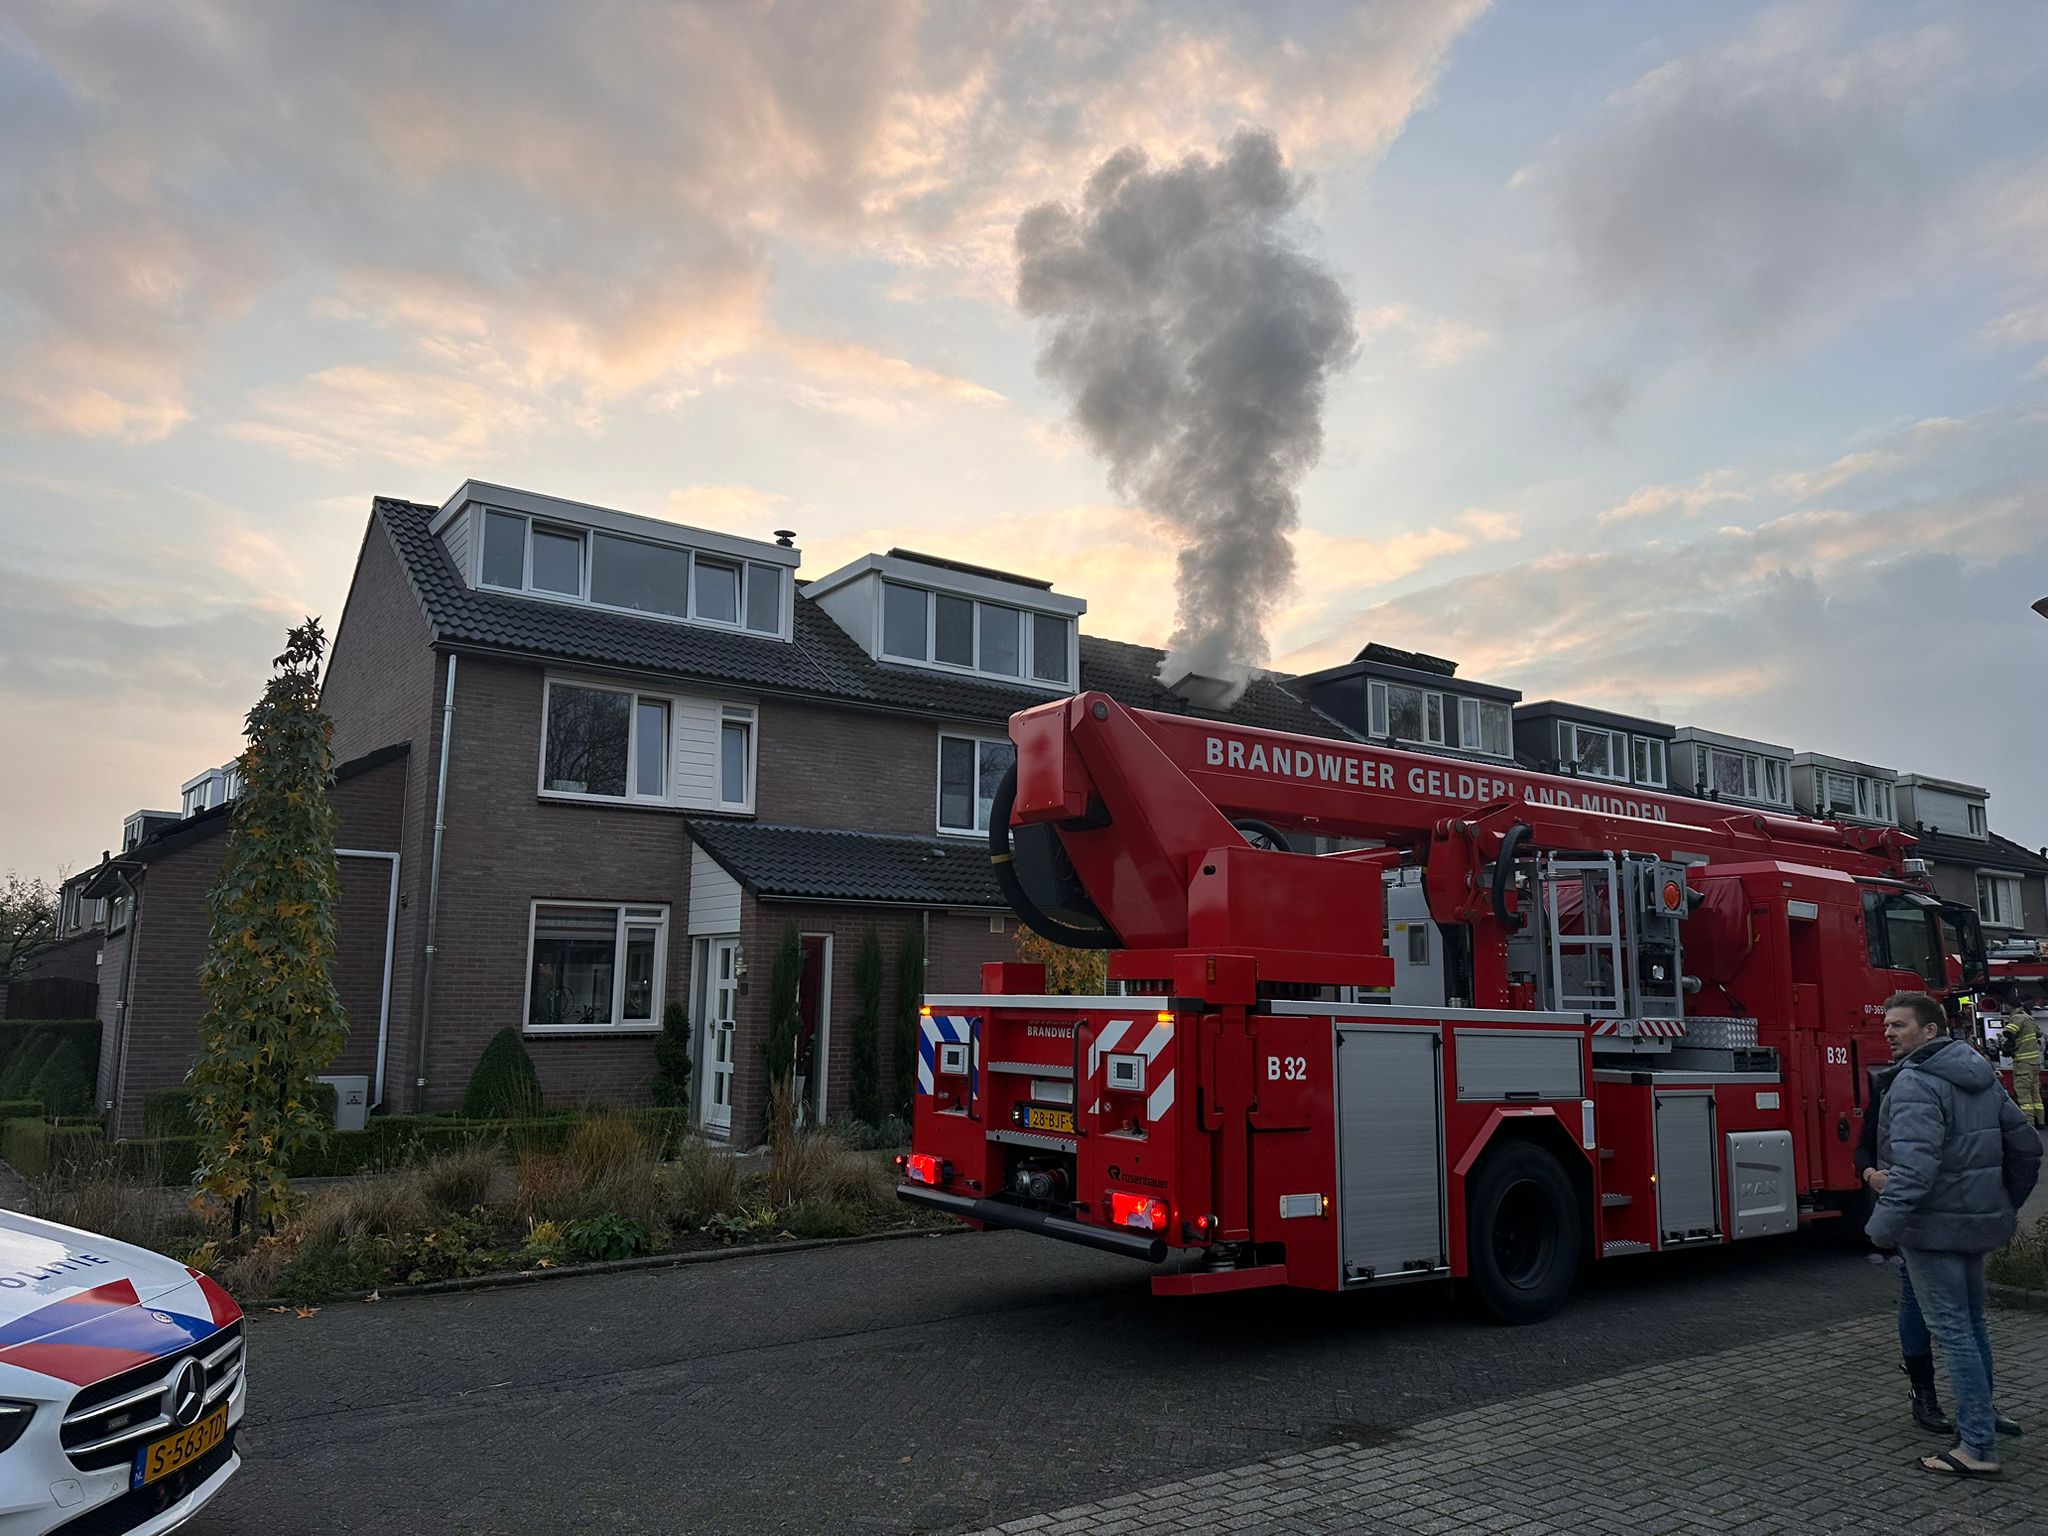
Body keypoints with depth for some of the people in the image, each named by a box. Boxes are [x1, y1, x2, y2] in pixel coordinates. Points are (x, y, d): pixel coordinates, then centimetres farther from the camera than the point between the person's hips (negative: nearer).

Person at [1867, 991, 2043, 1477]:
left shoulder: (1915, 1083, -20)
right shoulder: (1983, 1076, 10)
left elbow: (1914, 1166, -30)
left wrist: (1883, 1225, -26)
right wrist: (2007, 1205, 27)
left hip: (1935, 1227, -9)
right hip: (1980, 1221, 9)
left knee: (1952, 1330, -3)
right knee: (1972, 1322, 21)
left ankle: (1977, 1447, 0)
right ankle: (1980, 1415, 35)